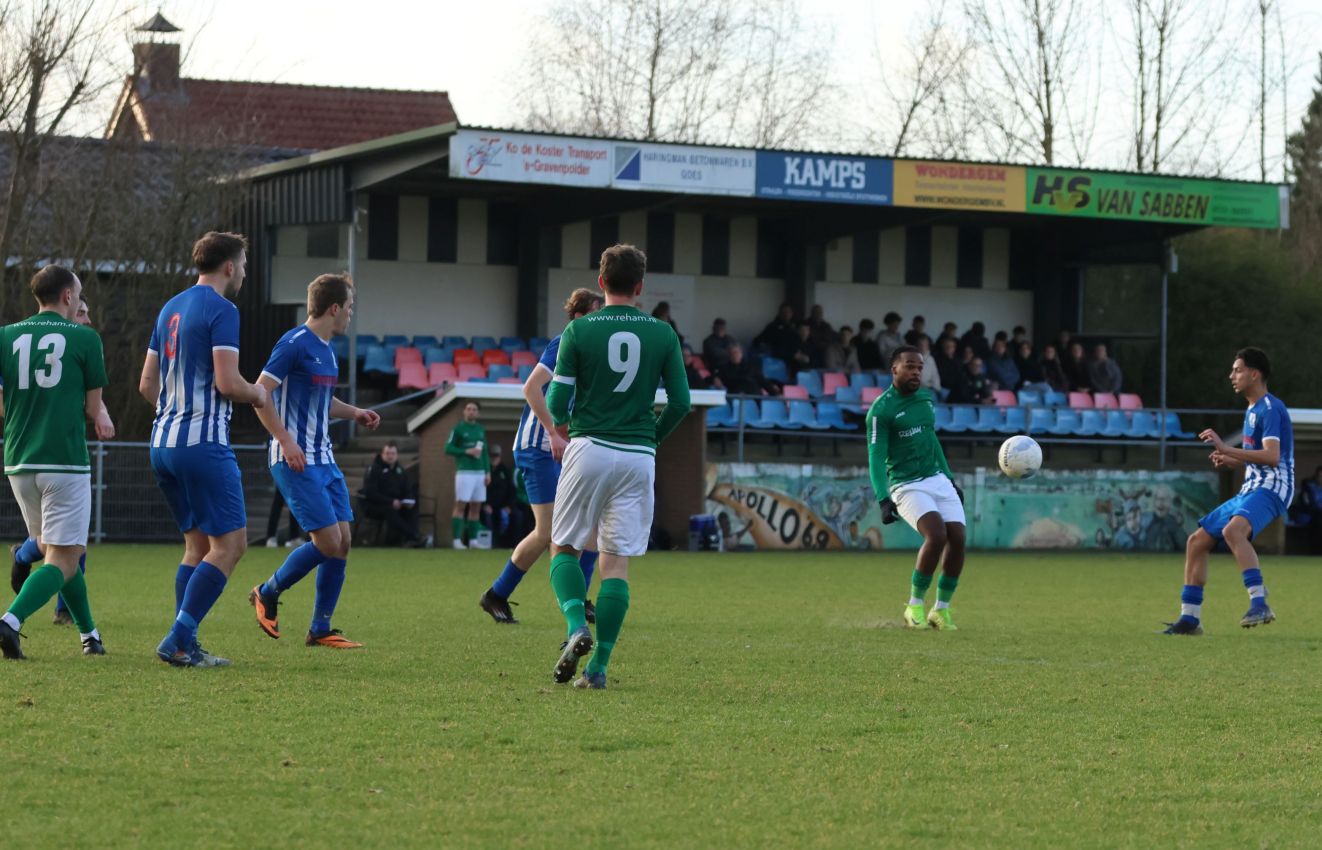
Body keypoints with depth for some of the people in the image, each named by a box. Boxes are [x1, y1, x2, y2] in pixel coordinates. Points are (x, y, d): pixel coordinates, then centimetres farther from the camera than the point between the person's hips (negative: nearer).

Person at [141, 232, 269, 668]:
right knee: (230, 543, -5)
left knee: (198, 544, 14)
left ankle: (185, 645, 8)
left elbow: (147, 384, 18)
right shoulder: (221, 310, -9)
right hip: (203, 441, -9)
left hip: (163, 443, 9)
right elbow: (227, 383, -17)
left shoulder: (170, 309, 16)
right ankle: (179, 641, -12)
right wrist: (257, 394, 3)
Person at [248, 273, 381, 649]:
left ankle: (320, 630, 9)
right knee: (327, 541, -13)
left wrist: (354, 413, 16)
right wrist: (287, 442, -22)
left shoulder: (326, 350, 16)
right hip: (296, 461, -9)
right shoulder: (295, 344, -12)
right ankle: (266, 594, 9)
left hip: (324, 460, 9)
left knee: (343, 541, 3)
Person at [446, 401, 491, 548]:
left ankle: (473, 541, 9)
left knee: (476, 507, 6)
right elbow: (448, 448, -5)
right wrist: (467, 451, -13)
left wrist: (488, 472, 11)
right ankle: (457, 540, -10)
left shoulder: (481, 430, 16)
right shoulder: (458, 429, -1)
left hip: (480, 472, 6)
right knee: (460, 505, -9)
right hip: (464, 472, -6)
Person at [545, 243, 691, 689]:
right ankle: (598, 665, -3)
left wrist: (562, 426, 20)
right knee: (617, 561, 4)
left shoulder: (579, 330, -2)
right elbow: (680, 402, 3)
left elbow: (558, 398, -2)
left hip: (589, 449, -2)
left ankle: (577, 627, -14)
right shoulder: (662, 334, 4)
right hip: (639, 457, 2)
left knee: (564, 547, 11)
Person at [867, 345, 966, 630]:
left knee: (957, 539, -9)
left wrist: (951, 479, 27)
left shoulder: (927, 399, 12)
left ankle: (941, 609, 7)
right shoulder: (881, 410, -10)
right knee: (937, 535, -26)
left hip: (938, 479, 7)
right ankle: (915, 605, -9)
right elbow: (876, 457, -14)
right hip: (907, 486, -6)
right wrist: (883, 499, -25)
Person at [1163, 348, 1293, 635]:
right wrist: (1229, 461, 10)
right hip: (1250, 490, 10)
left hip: (1270, 490, -10)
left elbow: (1272, 456, -24)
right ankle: (1189, 619, 13)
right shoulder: (1251, 411, 20)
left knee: (1232, 530, -38)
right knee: (1197, 541, 7)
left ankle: (1260, 603, -41)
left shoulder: (1270, 408, -11)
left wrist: (1226, 449, -23)